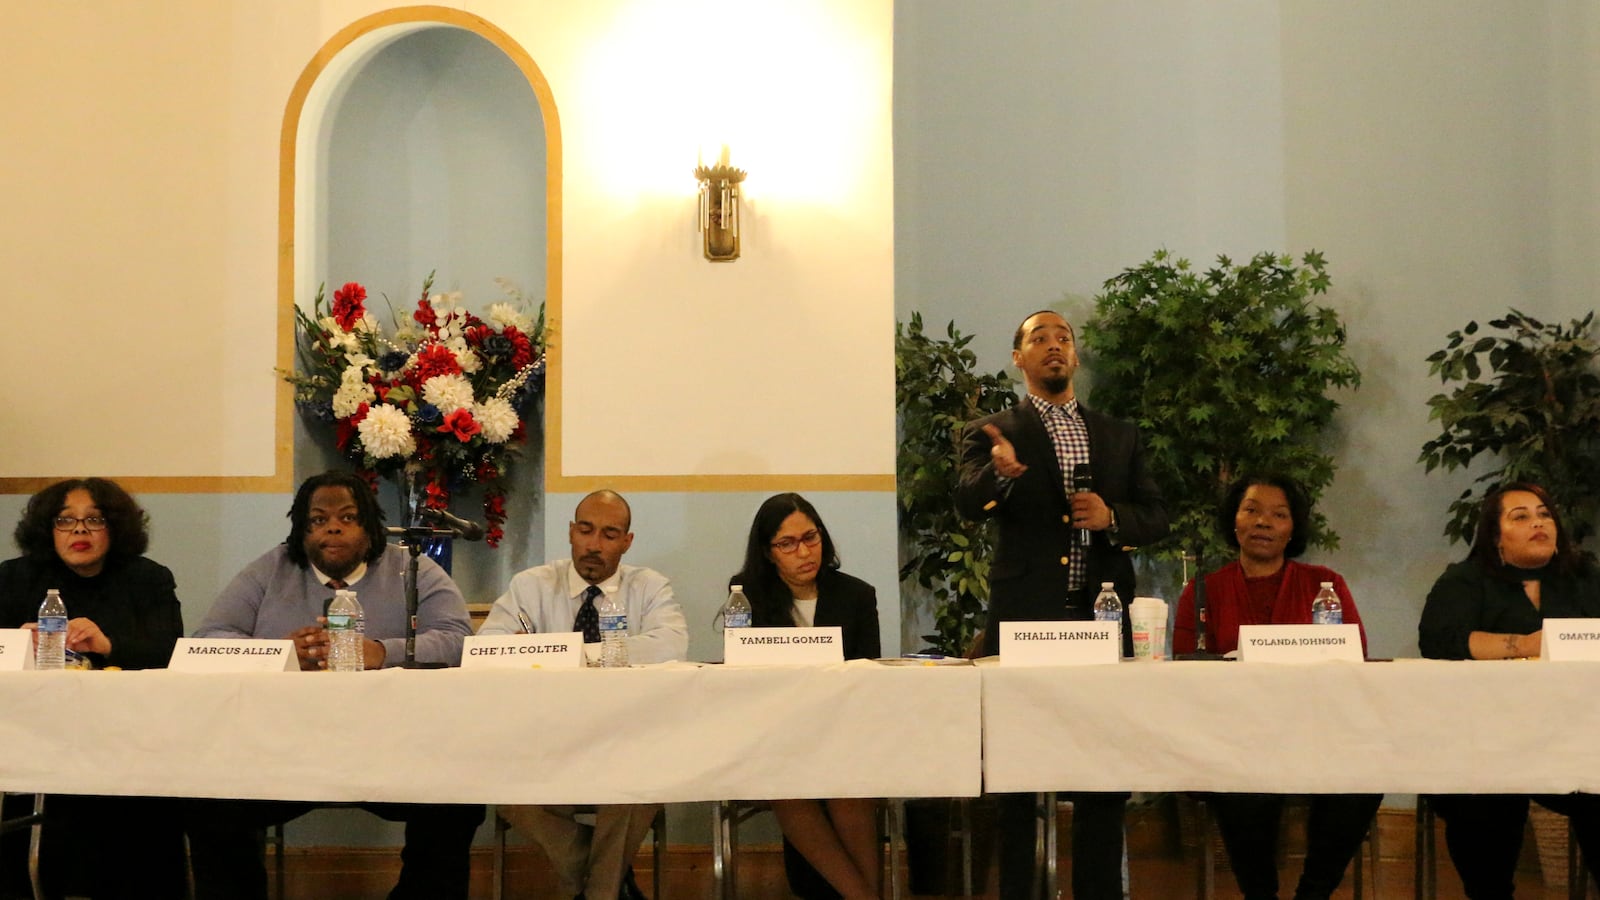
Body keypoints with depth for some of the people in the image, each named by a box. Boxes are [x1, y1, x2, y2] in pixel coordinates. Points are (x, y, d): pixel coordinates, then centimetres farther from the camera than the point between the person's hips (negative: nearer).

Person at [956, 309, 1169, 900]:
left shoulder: (1118, 436, 15)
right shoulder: (992, 434, 3)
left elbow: (1157, 518, 13)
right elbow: (968, 505, -14)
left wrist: (1112, 516, -8)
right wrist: (1000, 470, -36)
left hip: (1102, 618, 3)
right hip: (1025, 622, -3)